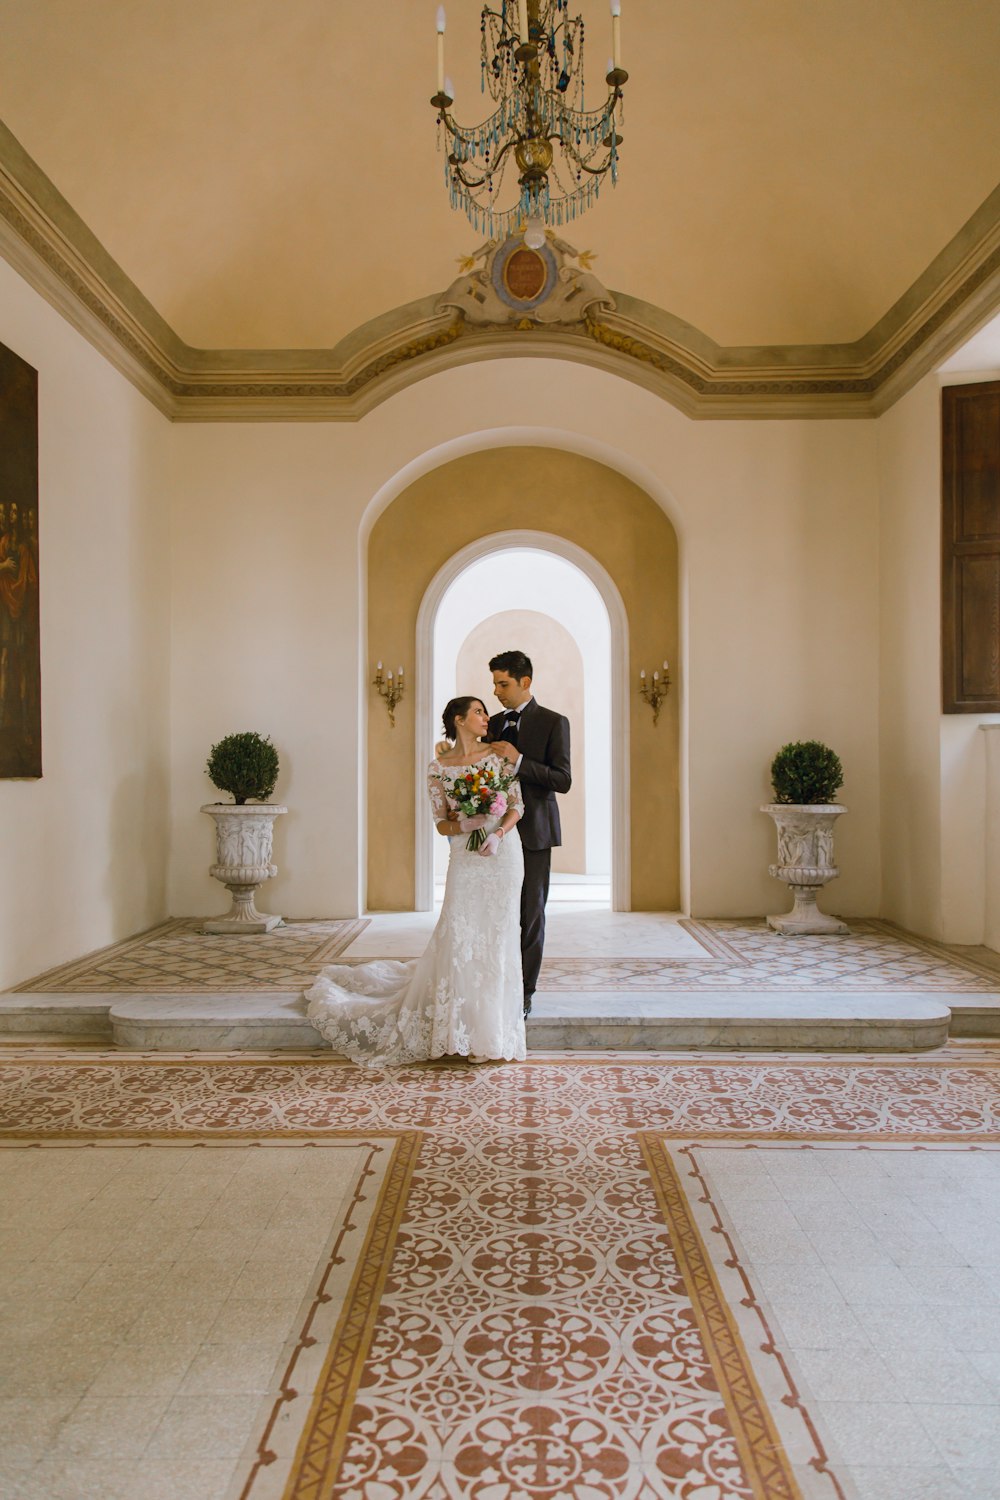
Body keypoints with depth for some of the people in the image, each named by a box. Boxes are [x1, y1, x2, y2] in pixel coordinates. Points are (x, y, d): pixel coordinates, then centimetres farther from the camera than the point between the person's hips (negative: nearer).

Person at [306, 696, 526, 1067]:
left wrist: (498, 834, -14)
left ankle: (491, 1031, 17)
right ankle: (462, 1032, 5)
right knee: (459, 939, -8)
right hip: (465, 859, -1)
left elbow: (516, 804, 3)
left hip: (503, 854, 1)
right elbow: (442, 823, 3)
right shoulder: (438, 768, 1)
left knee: (497, 939, 4)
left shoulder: (498, 755, 4)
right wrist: (463, 826, -18)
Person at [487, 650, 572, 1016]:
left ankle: (523, 993, 11)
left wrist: (518, 760, -19)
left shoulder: (553, 723, -4)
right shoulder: (494, 724, 12)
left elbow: (563, 780, -12)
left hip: (532, 832, -4)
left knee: (530, 914, 2)